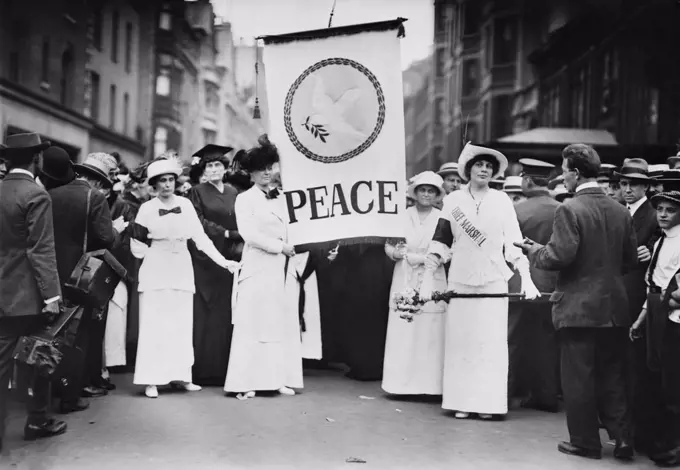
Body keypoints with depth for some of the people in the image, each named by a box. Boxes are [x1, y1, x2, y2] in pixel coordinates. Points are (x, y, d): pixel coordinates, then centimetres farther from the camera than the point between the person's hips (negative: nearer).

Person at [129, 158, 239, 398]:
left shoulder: (185, 204, 4)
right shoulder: (147, 208, -1)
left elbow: (200, 237, 1)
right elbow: (138, 246, 5)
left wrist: (222, 261, -5)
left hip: (181, 269, 2)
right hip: (155, 270, -2)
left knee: (181, 324, 4)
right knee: (154, 324, -2)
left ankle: (179, 374, 12)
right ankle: (151, 380, 1)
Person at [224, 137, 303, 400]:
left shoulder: (280, 200, 17)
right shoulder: (244, 199, 1)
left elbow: (288, 232, 15)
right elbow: (248, 233, -10)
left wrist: (294, 252, -3)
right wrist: (279, 246, -10)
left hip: (280, 267, 5)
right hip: (256, 267, -5)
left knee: (282, 322, 2)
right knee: (252, 323, -5)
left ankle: (278, 379, 6)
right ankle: (245, 383, -3)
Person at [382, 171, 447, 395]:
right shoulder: (403, 216, 8)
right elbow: (388, 246, 11)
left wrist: (410, 255, -11)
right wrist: (396, 252, -12)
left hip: (431, 283, -2)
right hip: (404, 282, 2)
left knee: (429, 334, -2)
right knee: (401, 334, 1)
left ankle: (428, 384, 4)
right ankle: (402, 382, 9)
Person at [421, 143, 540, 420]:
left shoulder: (502, 201, 4)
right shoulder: (453, 200, 4)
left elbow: (514, 243, 1)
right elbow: (440, 243, 5)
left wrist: (526, 278, -8)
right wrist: (428, 280, 1)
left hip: (493, 282, -1)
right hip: (460, 281, 1)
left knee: (491, 344, -1)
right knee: (459, 343, 3)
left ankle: (489, 403, 5)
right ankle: (461, 402, 9)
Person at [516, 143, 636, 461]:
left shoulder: (569, 210, -15)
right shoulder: (620, 211, 4)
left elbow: (559, 256, -20)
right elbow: (631, 259, 8)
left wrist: (534, 251, -2)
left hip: (578, 308, -6)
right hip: (614, 308, 6)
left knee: (578, 378, 6)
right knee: (612, 377, 16)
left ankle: (586, 442, 14)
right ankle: (622, 437, 13)